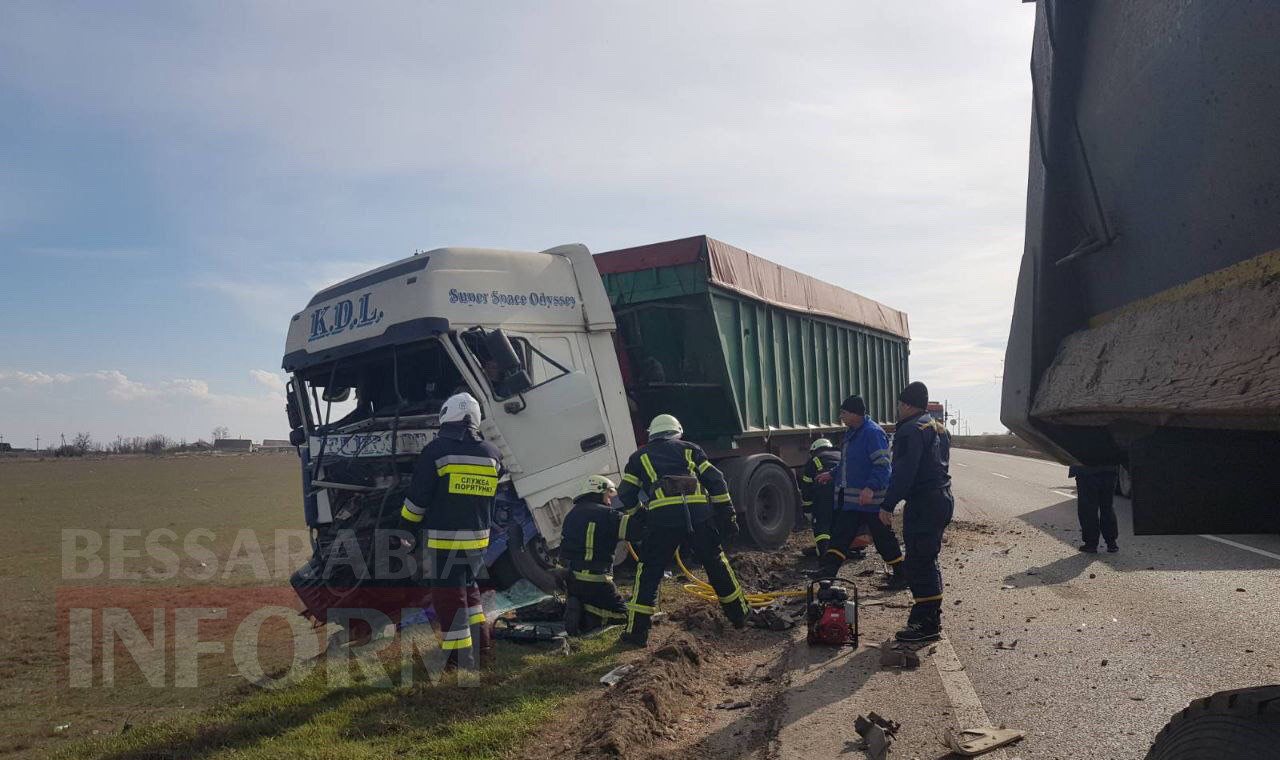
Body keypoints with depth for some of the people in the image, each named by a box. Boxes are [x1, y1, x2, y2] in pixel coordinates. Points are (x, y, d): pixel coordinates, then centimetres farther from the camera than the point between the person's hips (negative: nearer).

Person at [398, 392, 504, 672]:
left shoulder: (436, 450, -11)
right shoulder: (492, 454, 5)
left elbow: (417, 499, -8)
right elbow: (494, 499, 17)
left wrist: (406, 528, 4)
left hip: (442, 540, -5)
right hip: (478, 539, 6)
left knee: (448, 598, 2)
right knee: (469, 590, 22)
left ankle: (460, 658, 6)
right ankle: (482, 647, 25)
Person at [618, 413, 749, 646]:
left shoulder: (639, 456, 23)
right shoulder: (689, 448, 24)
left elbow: (626, 496, 19)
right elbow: (715, 481, 17)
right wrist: (728, 516, 18)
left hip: (662, 517, -1)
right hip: (700, 514, 1)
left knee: (649, 572, 9)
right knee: (717, 564, 19)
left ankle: (637, 632, 8)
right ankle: (740, 616, 32)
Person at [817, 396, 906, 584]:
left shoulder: (873, 433, -17)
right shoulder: (852, 433, 13)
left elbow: (882, 466, -24)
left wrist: (871, 487, -35)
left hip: (871, 499, -9)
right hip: (848, 498, 9)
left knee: (884, 538, 4)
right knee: (839, 535, 1)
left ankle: (901, 574, 19)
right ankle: (827, 570, -2)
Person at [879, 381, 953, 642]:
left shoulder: (912, 430, -15)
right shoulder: (935, 426, 18)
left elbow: (904, 472, -21)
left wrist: (887, 505, -19)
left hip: (923, 504, -11)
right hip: (941, 498, 11)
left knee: (918, 564, -8)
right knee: (926, 561, 18)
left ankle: (927, 625, -6)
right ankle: (929, 615, 27)